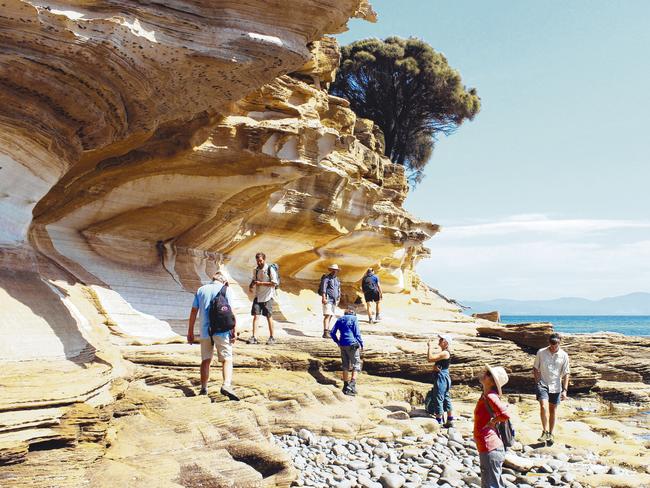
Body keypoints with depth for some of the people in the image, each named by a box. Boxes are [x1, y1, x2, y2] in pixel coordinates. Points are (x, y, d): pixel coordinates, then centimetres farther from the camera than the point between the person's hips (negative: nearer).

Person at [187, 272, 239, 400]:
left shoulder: (200, 290, 12)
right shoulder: (225, 289, 2)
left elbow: (193, 312, 9)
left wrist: (190, 332, 14)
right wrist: (234, 331, -4)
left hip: (205, 331, 3)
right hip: (222, 331, -3)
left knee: (206, 360, 16)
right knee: (227, 359, -4)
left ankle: (204, 388, 19)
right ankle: (226, 385, -25)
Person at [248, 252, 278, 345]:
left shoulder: (270, 269, -9)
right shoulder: (256, 270, 8)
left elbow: (274, 283, -13)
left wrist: (261, 283, -17)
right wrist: (251, 286, 0)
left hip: (268, 297, -4)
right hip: (258, 296, 4)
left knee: (269, 317, 4)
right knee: (255, 316, -5)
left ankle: (271, 338, 14)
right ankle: (254, 337, -5)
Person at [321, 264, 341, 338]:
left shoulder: (337, 279, 18)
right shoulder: (326, 278, -4)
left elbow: (338, 290, 25)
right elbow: (323, 288, -13)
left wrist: (338, 299, 19)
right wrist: (324, 298, -21)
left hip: (334, 300, 7)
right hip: (328, 299, -7)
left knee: (330, 315, 8)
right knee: (327, 315, -16)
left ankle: (327, 331, 14)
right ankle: (325, 333, -22)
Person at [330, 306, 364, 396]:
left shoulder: (340, 319, 11)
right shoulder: (353, 319, -3)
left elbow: (332, 333, 10)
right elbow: (357, 333, -8)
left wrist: (337, 342, 21)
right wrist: (361, 344, 3)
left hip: (343, 345, 5)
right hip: (352, 344, -5)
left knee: (345, 366, 14)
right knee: (356, 365, 2)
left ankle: (346, 386, 19)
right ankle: (352, 384, -13)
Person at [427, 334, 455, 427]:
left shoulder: (445, 353, -17)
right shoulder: (442, 353, 14)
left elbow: (430, 358, -24)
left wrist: (429, 347, -14)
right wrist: (435, 367, -5)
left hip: (442, 378, -10)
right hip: (443, 378, 10)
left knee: (438, 398, -4)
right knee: (446, 398, 14)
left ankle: (438, 421, 3)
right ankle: (450, 421, 21)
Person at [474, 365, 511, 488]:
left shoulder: (490, 397, -19)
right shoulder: (485, 396, 8)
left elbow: (505, 414, -31)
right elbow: (503, 406, 23)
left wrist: (491, 422, -15)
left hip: (490, 450, -10)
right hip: (489, 448, 10)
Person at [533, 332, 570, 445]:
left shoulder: (564, 356, -2)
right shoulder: (541, 353, -4)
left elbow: (566, 374, 1)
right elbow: (535, 369, 5)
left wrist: (565, 390, -4)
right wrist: (537, 383, -3)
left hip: (556, 387, 2)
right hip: (542, 384, -2)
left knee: (553, 411, 11)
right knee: (544, 407, -21)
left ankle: (550, 434, 25)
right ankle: (545, 432, -13)